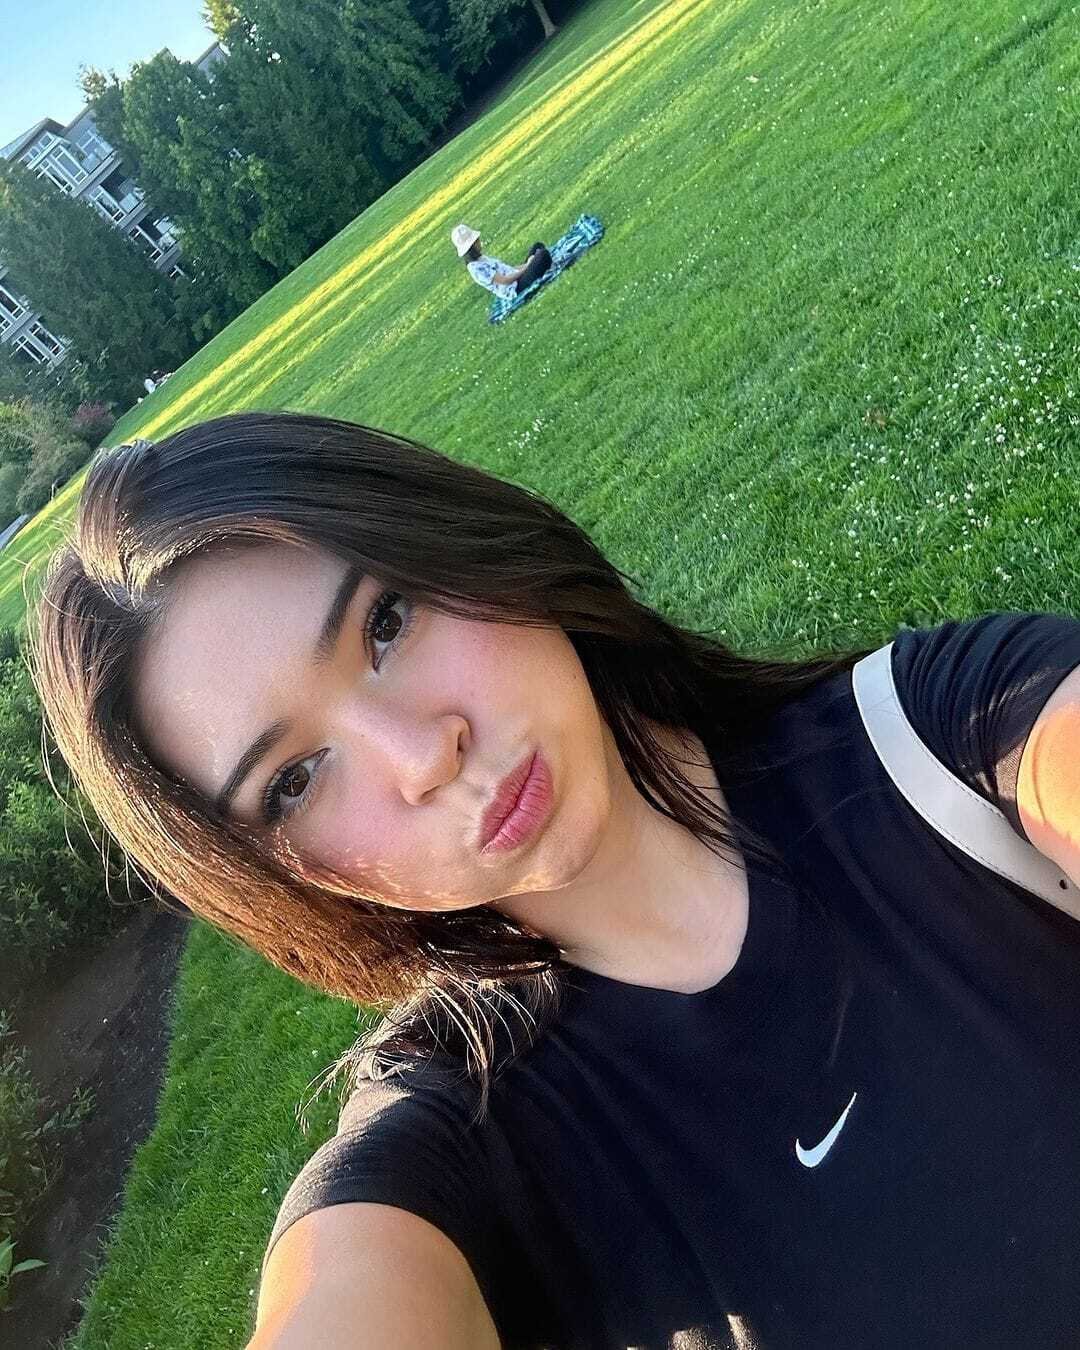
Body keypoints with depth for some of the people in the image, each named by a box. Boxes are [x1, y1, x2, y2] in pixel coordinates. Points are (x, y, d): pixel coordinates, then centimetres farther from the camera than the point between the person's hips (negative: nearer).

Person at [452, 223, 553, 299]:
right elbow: (505, 281, -22)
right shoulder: (476, 269, -20)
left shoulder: (480, 259, 13)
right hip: (516, 288, -10)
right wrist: (527, 266, -14)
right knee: (543, 254, -21)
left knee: (538, 246, 10)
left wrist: (524, 266, 2)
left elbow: (503, 268, 14)